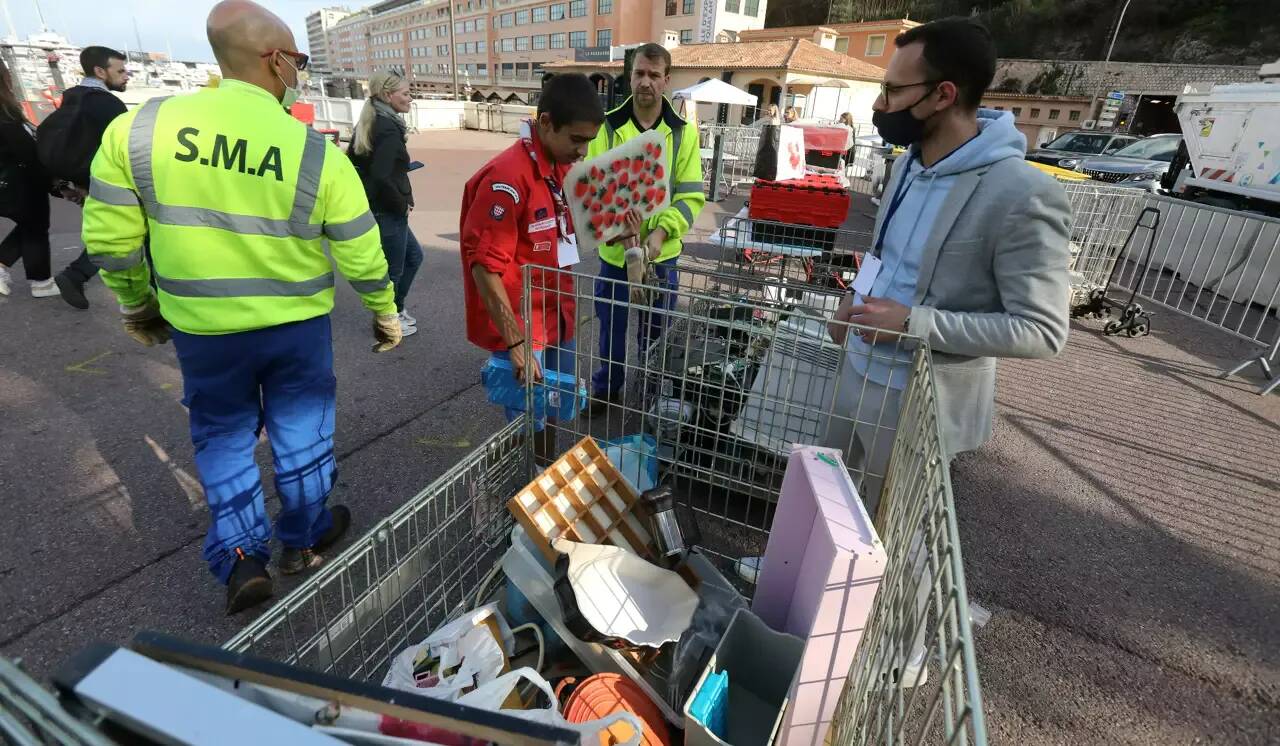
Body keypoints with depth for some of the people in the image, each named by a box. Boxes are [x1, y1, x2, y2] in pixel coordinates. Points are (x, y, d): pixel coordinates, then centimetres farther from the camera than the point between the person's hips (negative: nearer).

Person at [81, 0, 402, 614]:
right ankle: (304, 540, 34)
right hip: (296, 326, -1)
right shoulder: (318, 152, -13)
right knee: (301, 430, 17)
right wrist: (385, 313, 7)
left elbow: (108, 240, -2)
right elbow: (363, 256, -9)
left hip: (202, 329, 2)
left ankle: (240, 559, 21)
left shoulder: (137, 129, -7)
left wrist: (137, 305, 15)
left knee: (223, 437, 19)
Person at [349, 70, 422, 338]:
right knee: (393, 269, 6)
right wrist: (402, 203, -16)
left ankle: (395, 309, 32)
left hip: (377, 207, 10)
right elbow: (381, 177, -29)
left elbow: (352, 160, 15)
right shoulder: (388, 129, -19)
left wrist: (368, 191, 15)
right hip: (388, 212, -10)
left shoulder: (370, 123, 9)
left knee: (414, 255, 22)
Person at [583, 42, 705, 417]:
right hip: (614, 249, 0)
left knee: (655, 330, 14)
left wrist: (661, 232, -21)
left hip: (661, 252, 0)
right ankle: (606, 388, 36)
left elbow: (691, 195, -5)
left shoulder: (684, 132, -2)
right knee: (611, 326, 14)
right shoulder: (607, 126, -3)